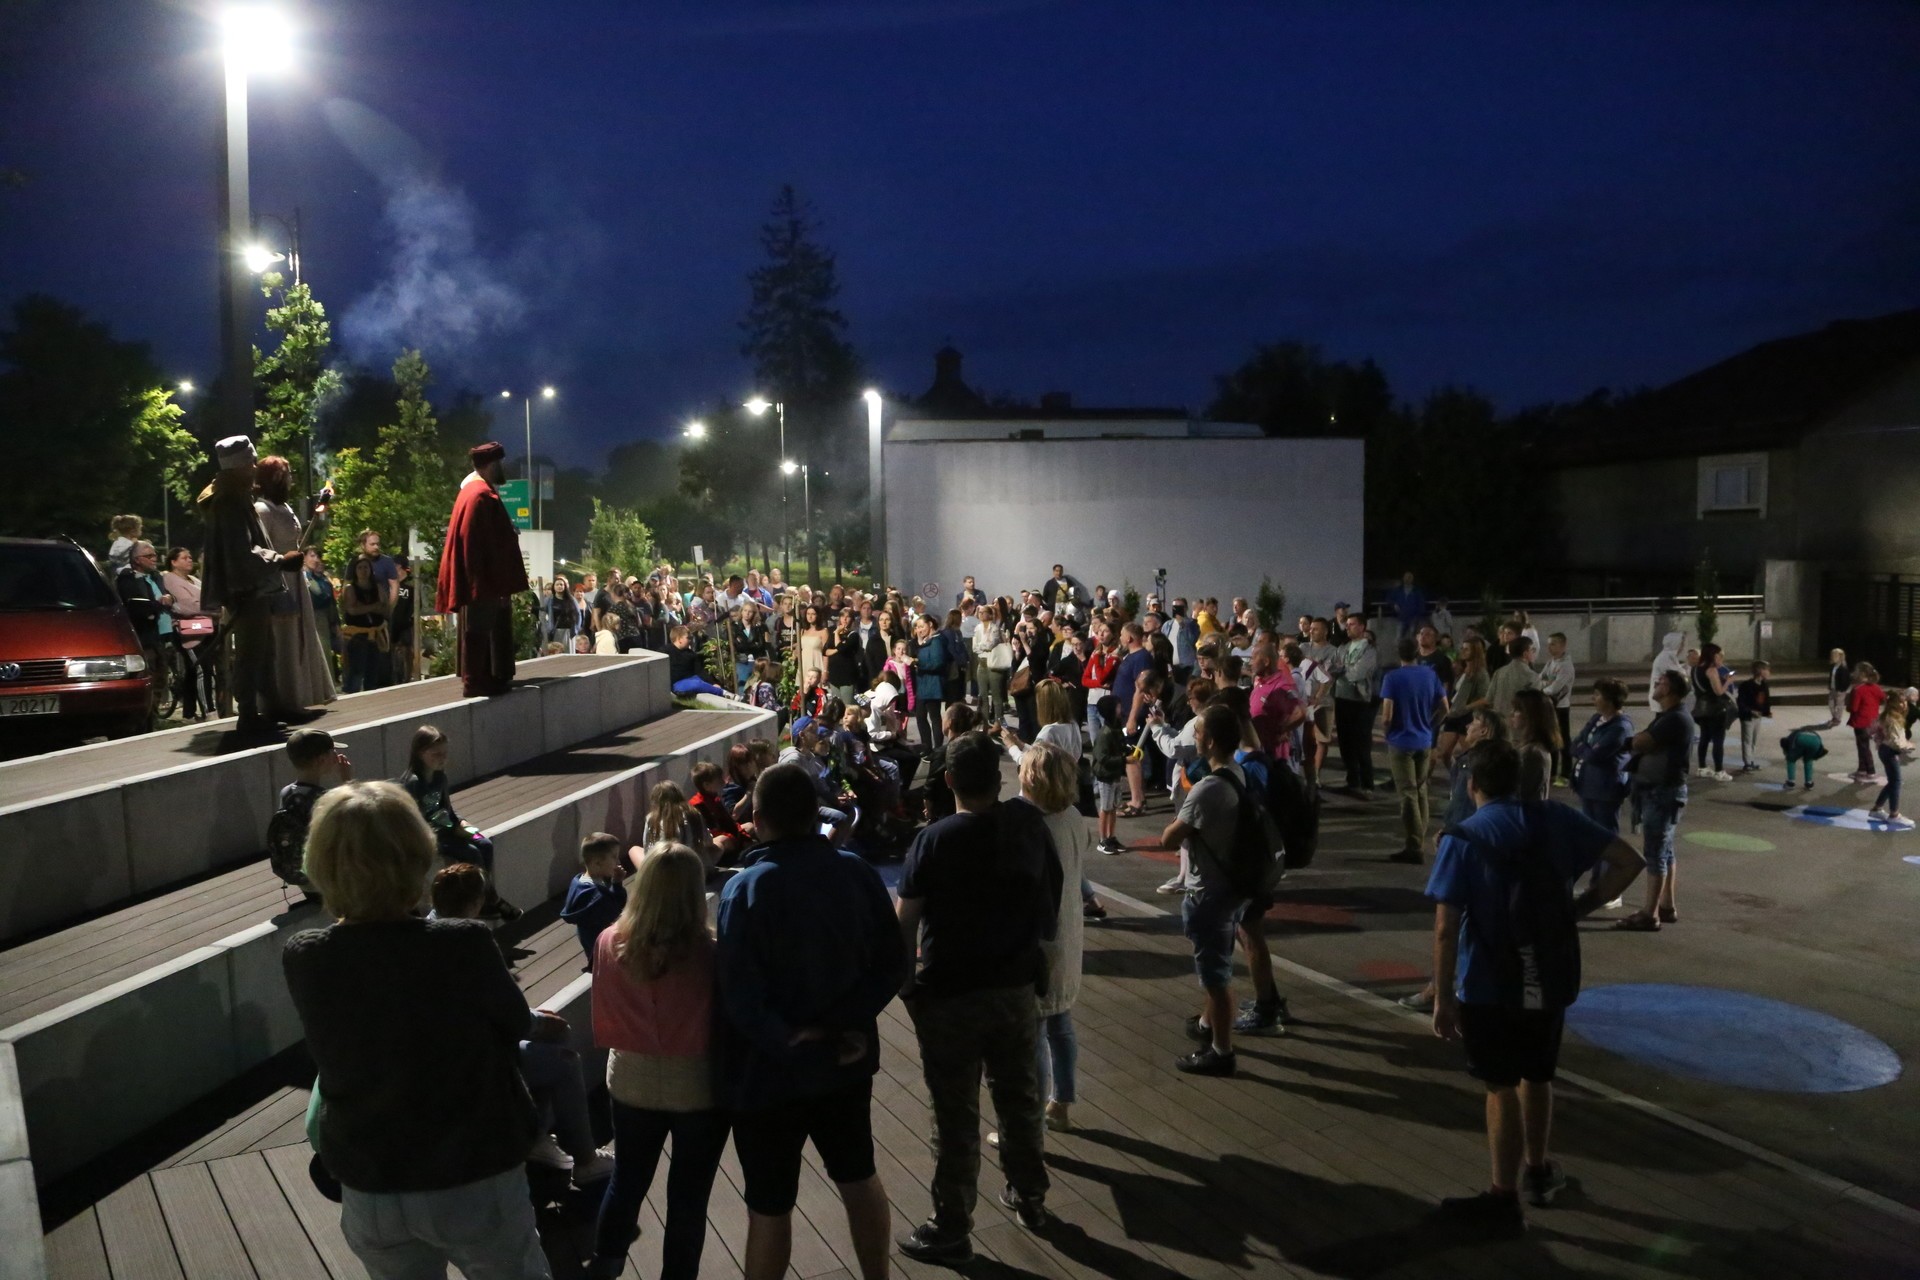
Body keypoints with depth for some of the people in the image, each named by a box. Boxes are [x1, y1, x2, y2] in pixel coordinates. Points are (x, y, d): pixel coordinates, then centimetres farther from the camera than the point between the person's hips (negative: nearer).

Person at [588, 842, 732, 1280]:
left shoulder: (610, 943, -14)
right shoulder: (709, 952, -26)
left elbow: (603, 1025, -2)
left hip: (632, 1080, 4)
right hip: (697, 1086, -4)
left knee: (627, 1179, 26)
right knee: (688, 1196, 15)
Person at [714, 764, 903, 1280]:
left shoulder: (747, 889, -22)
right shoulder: (858, 873, -6)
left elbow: (741, 999, -25)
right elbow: (892, 963, -5)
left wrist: (790, 1044, -14)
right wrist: (844, 1025, -11)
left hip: (771, 1071, -5)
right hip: (845, 1060, 5)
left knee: (769, 1206, 11)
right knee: (859, 1178, 24)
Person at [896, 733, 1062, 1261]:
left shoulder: (935, 840, -18)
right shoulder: (1028, 823, -5)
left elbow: (906, 921, -14)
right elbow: (1053, 888, 8)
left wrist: (903, 976, 2)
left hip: (950, 995, -4)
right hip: (1017, 987, 5)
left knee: (956, 1116, 6)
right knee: (1019, 1097, 22)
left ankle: (951, 1229, 19)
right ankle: (1029, 1197, 39)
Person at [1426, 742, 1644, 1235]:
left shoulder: (1461, 839, -12)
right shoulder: (1556, 819, -1)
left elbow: (1446, 929, -17)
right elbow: (1628, 862, -3)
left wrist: (1443, 997, -9)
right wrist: (1580, 907, 2)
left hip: (1489, 985, -4)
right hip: (1551, 979, 4)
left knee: (1501, 1088, 7)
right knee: (1537, 1077, 23)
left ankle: (1504, 1199, 16)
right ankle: (1537, 1170, 40)